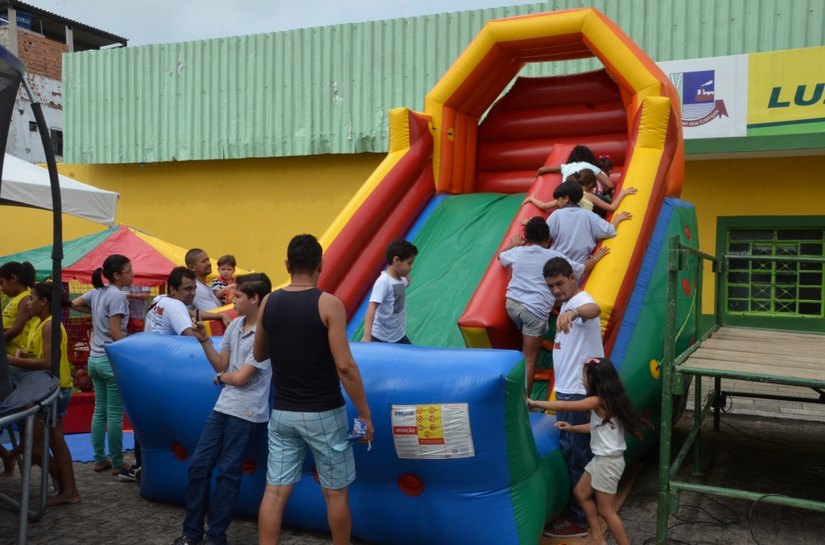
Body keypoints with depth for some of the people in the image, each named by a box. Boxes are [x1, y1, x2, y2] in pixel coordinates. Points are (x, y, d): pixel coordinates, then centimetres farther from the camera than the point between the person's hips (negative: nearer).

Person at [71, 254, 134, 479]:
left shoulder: (97, 292, 8)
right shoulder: (118, 295, -16)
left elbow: (75, 304, 23)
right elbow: (115, 333, -20)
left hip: (95, 359, 8)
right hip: (112, 361, -8)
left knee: (100, 411, 15)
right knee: (115, 415, 0)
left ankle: (99, 460, 23)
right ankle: (117, 463, 8)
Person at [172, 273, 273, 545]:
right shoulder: (235, 325, 8)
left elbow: (241, 377, -16)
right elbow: (221, 364, 9)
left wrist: (222, 377, 3)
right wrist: (203, 339, -2)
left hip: (245, 412, -8)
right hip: (223, 406, 8)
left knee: (227, 473, 1)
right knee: (198, 465, 8)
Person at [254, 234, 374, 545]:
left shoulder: (269, 303, 1)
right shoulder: (328, 304, -13)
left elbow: (259, 354, 15)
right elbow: (344, 366, -18)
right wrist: (365, 414, -11)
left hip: (282, 413, 4)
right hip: (323, 413, -4)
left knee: (275, 491, 9)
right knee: (335, 493, 11)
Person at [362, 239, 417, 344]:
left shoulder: (400, 280, 4)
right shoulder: (384, 281, -22)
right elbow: (372, 308, -32)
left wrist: (406, 272, 14)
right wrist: (367, 336, -42)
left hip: (399, 336, 9)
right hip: (381, 338, -9)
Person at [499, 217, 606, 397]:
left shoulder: (517, 252, 12)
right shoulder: (555, 257, 5)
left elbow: (500, 256, 35)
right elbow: (583, 268, 18)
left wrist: (513, 245, 52)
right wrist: (596, 257, 36)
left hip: (512, 303, 4)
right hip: (535, 310, -3)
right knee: (529, 359, -1)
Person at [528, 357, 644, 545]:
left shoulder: (597, 401, -23)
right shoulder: (607, 399, 4)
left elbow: (564, 406, -20)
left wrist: (534, 403, -12)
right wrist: (572, 428, 8)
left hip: (608, 461, -10)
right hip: (602, 458, 10)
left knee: (606, 511, 1)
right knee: (581, 493, 19)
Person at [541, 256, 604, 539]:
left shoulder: (581, 300, -18)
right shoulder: (567, 303, 14)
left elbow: (594, 309, -46)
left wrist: (574, 312, -66)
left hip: (580, 393, -10)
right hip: (568, 391, 10)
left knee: (578, 455, -1)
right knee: (570, 450, 19)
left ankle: (580, 520, 10)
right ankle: (577, 509, 34)